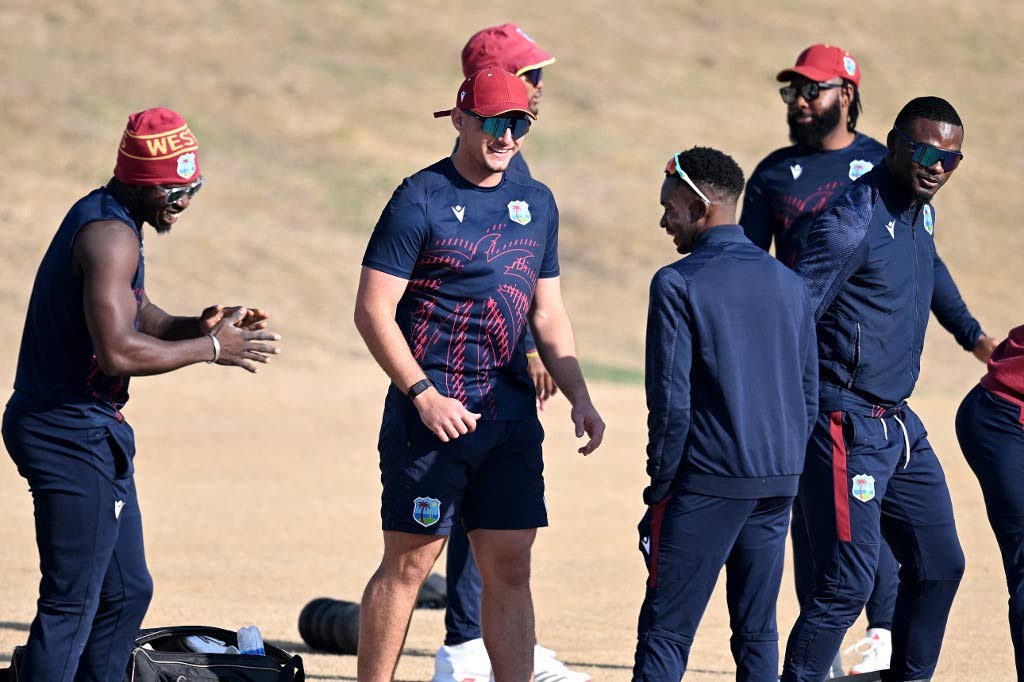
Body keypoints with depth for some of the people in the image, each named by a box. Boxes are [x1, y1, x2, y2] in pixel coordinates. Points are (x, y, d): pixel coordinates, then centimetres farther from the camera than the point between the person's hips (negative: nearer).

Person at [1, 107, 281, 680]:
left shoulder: (104, 220, 15)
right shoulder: (111, 235, -18)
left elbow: (140, 319, 22)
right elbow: (117, 351, -28)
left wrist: (199, 326, 3)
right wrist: (210, 348, -17)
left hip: (91, 433, 11)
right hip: (73, 433, -11)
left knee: (127, 591, 17)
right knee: (72, 605, -10)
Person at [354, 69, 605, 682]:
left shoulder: (537, 203, 13)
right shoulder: (421, 199, -6)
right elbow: (373, 310, -9)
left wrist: (579, 396, 8)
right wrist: (423, 393, -17)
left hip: (512, 417, 5)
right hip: (432, 415, -5)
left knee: (510, 566, 3)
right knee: (410, 563, -2)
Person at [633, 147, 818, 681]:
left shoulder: (678, 284, -8)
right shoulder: (789, 285, 11)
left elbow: (670, 401, -11)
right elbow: (808, 398, 13)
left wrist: (659, 490, -3)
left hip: (707, 481, -6)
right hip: (777, 485, 6)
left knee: (665, 633, -5)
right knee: (758, 634, 10)